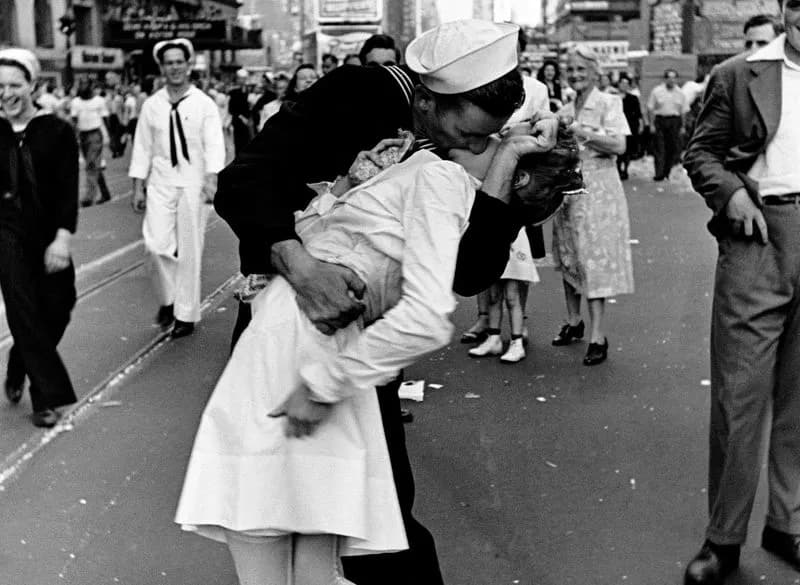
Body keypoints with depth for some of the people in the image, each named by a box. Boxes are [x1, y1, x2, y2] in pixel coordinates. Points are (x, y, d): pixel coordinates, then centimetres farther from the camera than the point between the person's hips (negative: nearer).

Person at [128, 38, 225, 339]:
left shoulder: (204, 104, -1)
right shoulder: (151, 105, 6)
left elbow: (214, 145, -9)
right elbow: (142, 147, 8)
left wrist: (212, 179, -22)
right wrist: (137, 187, 4)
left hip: (192, 183, -2)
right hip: (160, 182, 2)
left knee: (190, 250, 2)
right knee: (157, 244, -10)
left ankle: (186, 314, 15)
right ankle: (167, 298, 16)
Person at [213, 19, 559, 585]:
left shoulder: (465, 155, -10)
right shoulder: (354, 94, -22)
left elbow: (469, 277, -11)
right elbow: (241, 182, -29)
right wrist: (300, 265, -45)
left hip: (365, 326, 3)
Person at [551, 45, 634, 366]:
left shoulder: (608, 103, -3)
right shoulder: (564, 110, 14)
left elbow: (619, 145, -14)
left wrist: (582, 132, -19)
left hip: (597, 188, -6)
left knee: (594, 258, -8)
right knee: (568, 257, 10)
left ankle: (598, 336, -7)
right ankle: (573, 321, 24)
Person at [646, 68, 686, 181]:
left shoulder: (680, 93, 8)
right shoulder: (657, 91, 1)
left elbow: (683, 111, 10)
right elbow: (650, 108, 2)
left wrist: (682, 127, 4)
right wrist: (652, 124, -4)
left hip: (674, 122, 2)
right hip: (659, 120, -2)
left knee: (673, 148, 2)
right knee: (659, 148, -6)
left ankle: (667, 172, 13)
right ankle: (659, 173, -6)